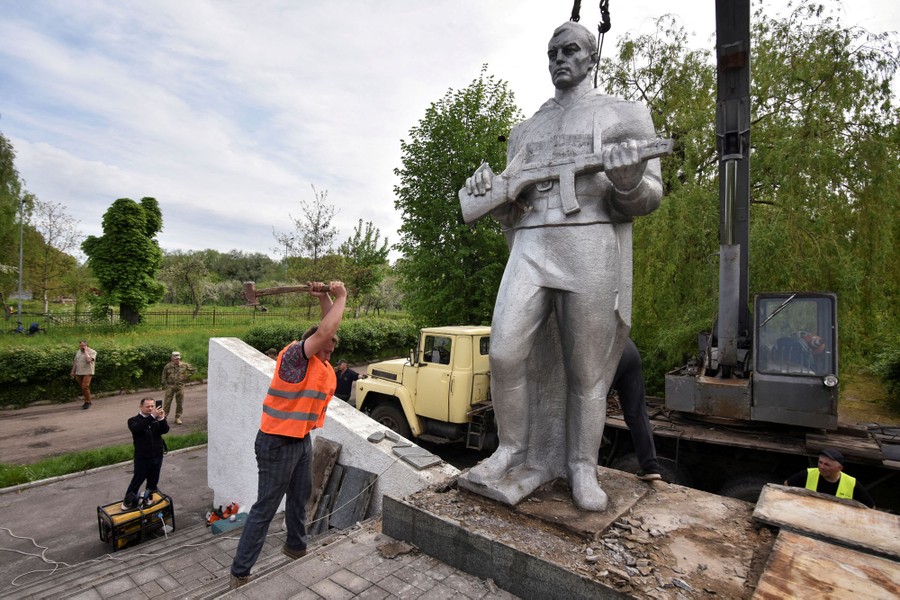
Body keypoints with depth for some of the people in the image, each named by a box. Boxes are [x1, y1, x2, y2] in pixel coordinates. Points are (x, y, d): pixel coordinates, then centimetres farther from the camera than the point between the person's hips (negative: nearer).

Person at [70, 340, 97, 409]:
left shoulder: (92, 352, -7)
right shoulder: (78, 352, 14)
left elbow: (88, 360, -23)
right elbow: (75, 362, 20)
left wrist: (85, 351, -14)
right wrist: (73, 371, 17)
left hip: (87, 373, -6)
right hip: (79, 373, 6)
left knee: (85, 387, -14)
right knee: (83, 388, 9)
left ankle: (88, 402, -4)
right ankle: (87, 401, 19)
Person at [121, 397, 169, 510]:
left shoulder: (157, 419, 0)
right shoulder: (134, 420, -8)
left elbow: (165, 430, -14)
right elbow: (136, 429, -30)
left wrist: (162, 419, -33)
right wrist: (152, 416, -41)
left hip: (157, 456, 3)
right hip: (142, 458, -3)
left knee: (153, 482, 16)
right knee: (137, 481, 7)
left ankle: (149, 499, 34)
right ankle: (128, 502, 26)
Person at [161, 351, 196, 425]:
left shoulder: (184, 365, 0)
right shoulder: (168, 366, -1)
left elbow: (193, 370, 11)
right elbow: (164, 377, 8)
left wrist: (186, 376, 3)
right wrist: (165, 385, 2)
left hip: (180, 386, 1)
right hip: (170, 386, -1)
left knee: (179, 403, 5)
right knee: (167, 402, -4)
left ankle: (178, 418, 14)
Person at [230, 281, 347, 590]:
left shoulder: (321, 361, 3)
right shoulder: (294, 354, -20)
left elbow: (328, 328, 8)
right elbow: (324, 331, -32)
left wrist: (324, 298, -6)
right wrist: (340, 297, -23)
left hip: (302, 440, 9)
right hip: (277, 444, -8)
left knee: (301, 496, 23)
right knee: (265, 507, 3)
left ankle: (296, 546, 44)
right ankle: (240, 572, 18)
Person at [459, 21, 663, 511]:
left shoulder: (625, 115, 12)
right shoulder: (524, 131, 23)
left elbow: (649, 197, 4)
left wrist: (628, 181, -19)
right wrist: (488, 191, -1)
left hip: (591, 249, -2)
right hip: (529, 249, 3)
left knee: (587, 370, 1)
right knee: (505, 353, -11)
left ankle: (582, 469, 17)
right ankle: (514, 453, 8)